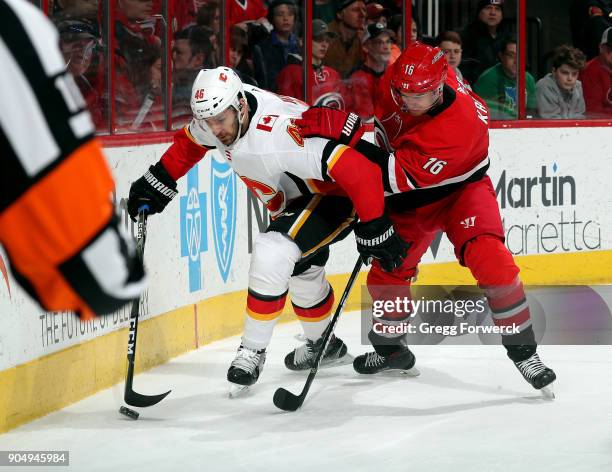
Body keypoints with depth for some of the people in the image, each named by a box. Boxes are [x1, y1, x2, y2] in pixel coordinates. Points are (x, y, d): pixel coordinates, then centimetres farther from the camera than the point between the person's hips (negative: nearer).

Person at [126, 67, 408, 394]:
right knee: (302, 273, 24)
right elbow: (189, 143, 9)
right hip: (292, 201, 9)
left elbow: (358, 171, -42)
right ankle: (322, 343, 51)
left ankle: (253, 352, -11)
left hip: (334, 194, -9)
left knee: (271, 255, -25)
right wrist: (158, 181, 6)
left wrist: (374, 229, -36)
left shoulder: (280, 131, -41)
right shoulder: (220, 114, -17)